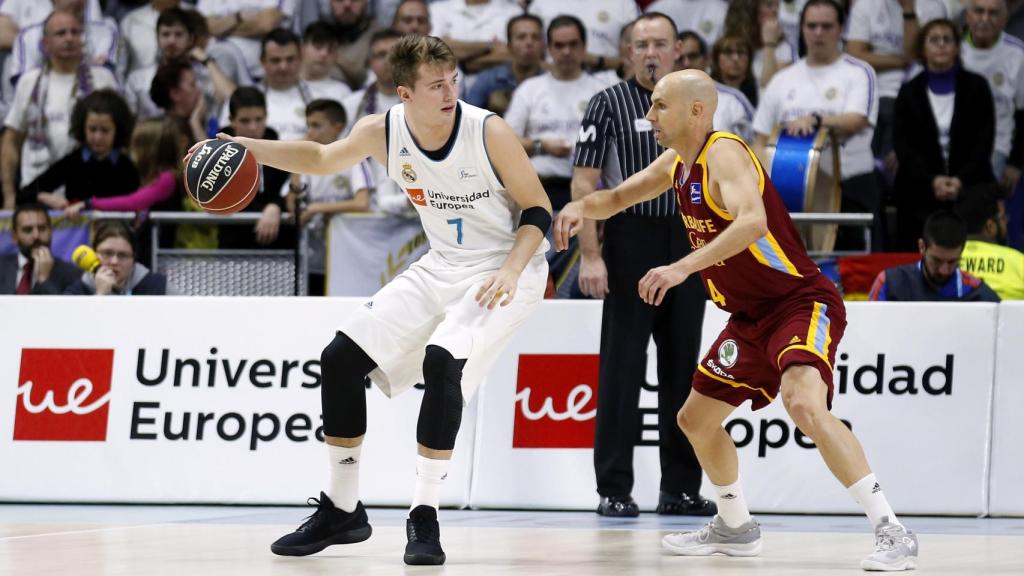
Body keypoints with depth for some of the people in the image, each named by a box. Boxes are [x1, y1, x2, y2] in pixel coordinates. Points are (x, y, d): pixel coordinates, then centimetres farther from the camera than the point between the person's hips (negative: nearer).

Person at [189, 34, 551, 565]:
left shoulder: (488, 132, -22)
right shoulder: (382, 132, -9)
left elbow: (538, 210, -13)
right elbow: (323, 159, 12)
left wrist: (510, 271, -29)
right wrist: (248, 148, -1)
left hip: (506, 267, -6)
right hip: (443, 265, 6)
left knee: (442, 360, -31)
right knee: (341, 358, 0)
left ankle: (425, 515, -22)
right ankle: (342, 510, 13)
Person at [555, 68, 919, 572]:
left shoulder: (724, 154, -20)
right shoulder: (677, 163, 8)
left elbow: (752, 222, -38)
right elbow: (618, 198, 23)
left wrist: (682, 267, -44)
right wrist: (582, 207, 0)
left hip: (802, 303, -10)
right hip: (751, 317, 10)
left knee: (804, 404, -33)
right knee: (696, 419, 18)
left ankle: (892, 534, -31)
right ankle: (735, 527, 39)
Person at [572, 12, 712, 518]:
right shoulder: (608, 105, -1)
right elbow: (584, 182, -6)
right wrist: (590, 255, -14)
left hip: (687, 244, 5)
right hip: (630, 243, -4)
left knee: (682, 367, 7)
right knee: (622, 367, -3)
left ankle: (681, 488, 13)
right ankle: (613, 490, 0)